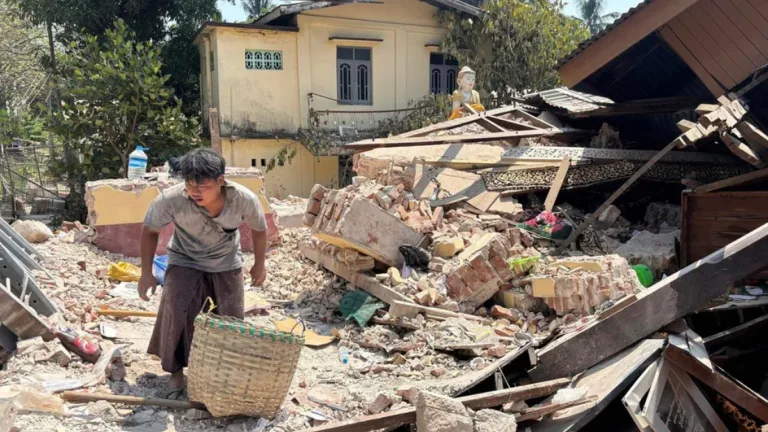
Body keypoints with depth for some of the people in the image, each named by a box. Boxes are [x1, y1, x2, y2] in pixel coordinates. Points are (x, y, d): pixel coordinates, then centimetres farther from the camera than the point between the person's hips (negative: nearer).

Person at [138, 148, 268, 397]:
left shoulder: (244, 199, -31)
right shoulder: (170, 200, -33)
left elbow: (259, 229, -7)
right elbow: (150, 230, -10)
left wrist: (259, 265, 4)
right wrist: (146, 272, -9)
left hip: (227, 265, 1)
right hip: (185, 262, -1)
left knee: (231, 320, 5)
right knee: (176, 313, -19)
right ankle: (176, 370, 4)